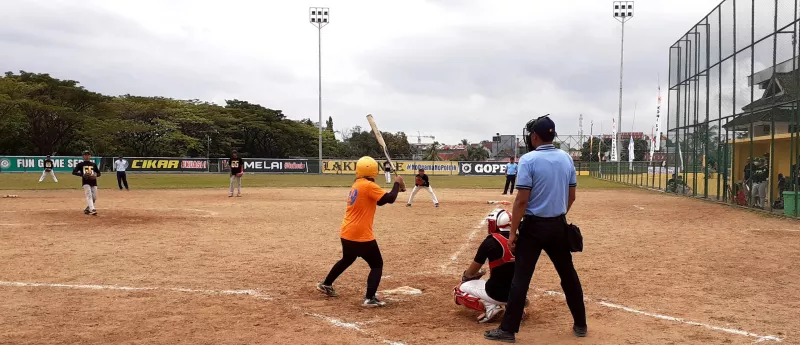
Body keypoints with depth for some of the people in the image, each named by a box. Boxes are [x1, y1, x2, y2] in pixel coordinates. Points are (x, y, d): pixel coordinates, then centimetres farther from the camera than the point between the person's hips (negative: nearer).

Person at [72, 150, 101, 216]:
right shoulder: (80, 164, 7)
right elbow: (74, 172, 0)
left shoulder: (94, 164, 16)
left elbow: (99, 173, 18)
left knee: (94, 198, 4)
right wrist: (82, 174, -16)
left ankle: (87, 209, 24)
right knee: (89, 196, -20)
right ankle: (92, 210, -33)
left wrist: (95, 175, -6)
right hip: (86, 182, -4)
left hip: (94, 183, 4)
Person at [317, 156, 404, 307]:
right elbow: (389, 199, -21)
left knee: (347, 260, 31)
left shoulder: (356, 185, 13)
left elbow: (379, 201, 20)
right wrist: (397, 183, -6)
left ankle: (326, 284, 43)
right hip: (361, 235, -9)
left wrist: (395, 188, 10)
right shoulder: (369, 186, -16)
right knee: (377, 264, 4)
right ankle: (369, 298, -5)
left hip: (347, 233, 9)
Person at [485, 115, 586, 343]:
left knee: (521, 277, -1)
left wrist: (513, 232, -12)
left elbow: (522, 200, -18)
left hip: (534, 226, -5)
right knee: (568, 274, 16)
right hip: (559, 225, 6)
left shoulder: (528, 160, -14)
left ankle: (508, 330, 4)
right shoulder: (566, 159, 4)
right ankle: (580, 324, 26)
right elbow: (571, 196, 9)